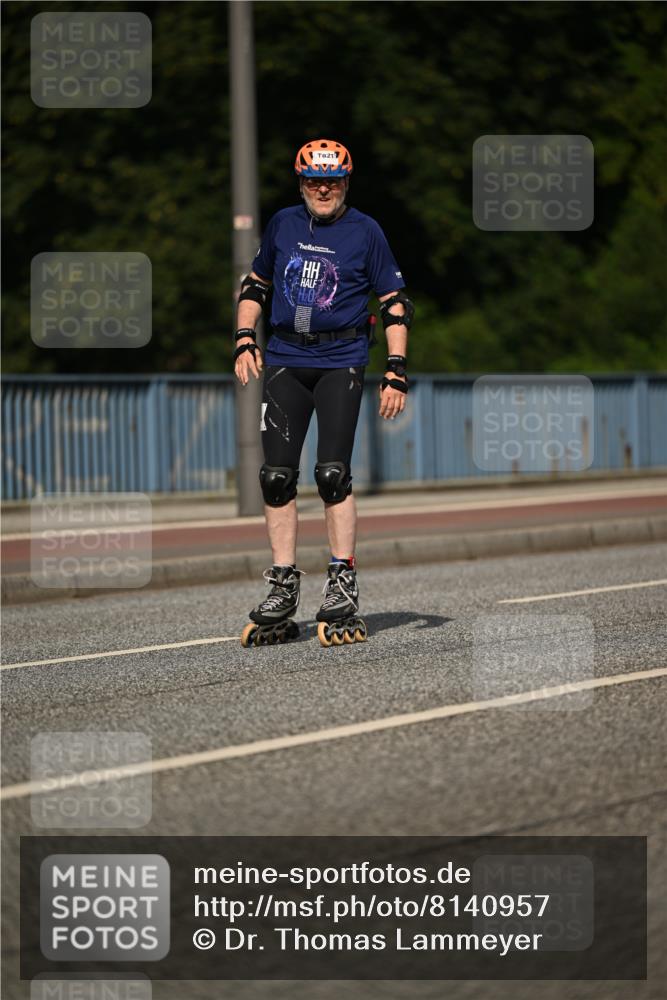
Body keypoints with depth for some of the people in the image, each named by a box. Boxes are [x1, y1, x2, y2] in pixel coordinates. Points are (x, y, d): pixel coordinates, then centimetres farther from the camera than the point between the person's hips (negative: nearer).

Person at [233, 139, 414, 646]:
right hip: (285, 360, 3)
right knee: (277, 476, -2)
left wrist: (396, 372, -5)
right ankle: (283, 587, 4)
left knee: (332, 472, -12)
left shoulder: (365, 232, 0)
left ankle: (343, 584, -4)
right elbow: (255, 285, 20)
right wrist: (245, 342, 6)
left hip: (341, 361, -3)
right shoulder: (283, 224, 9)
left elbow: (396, 303, 2)